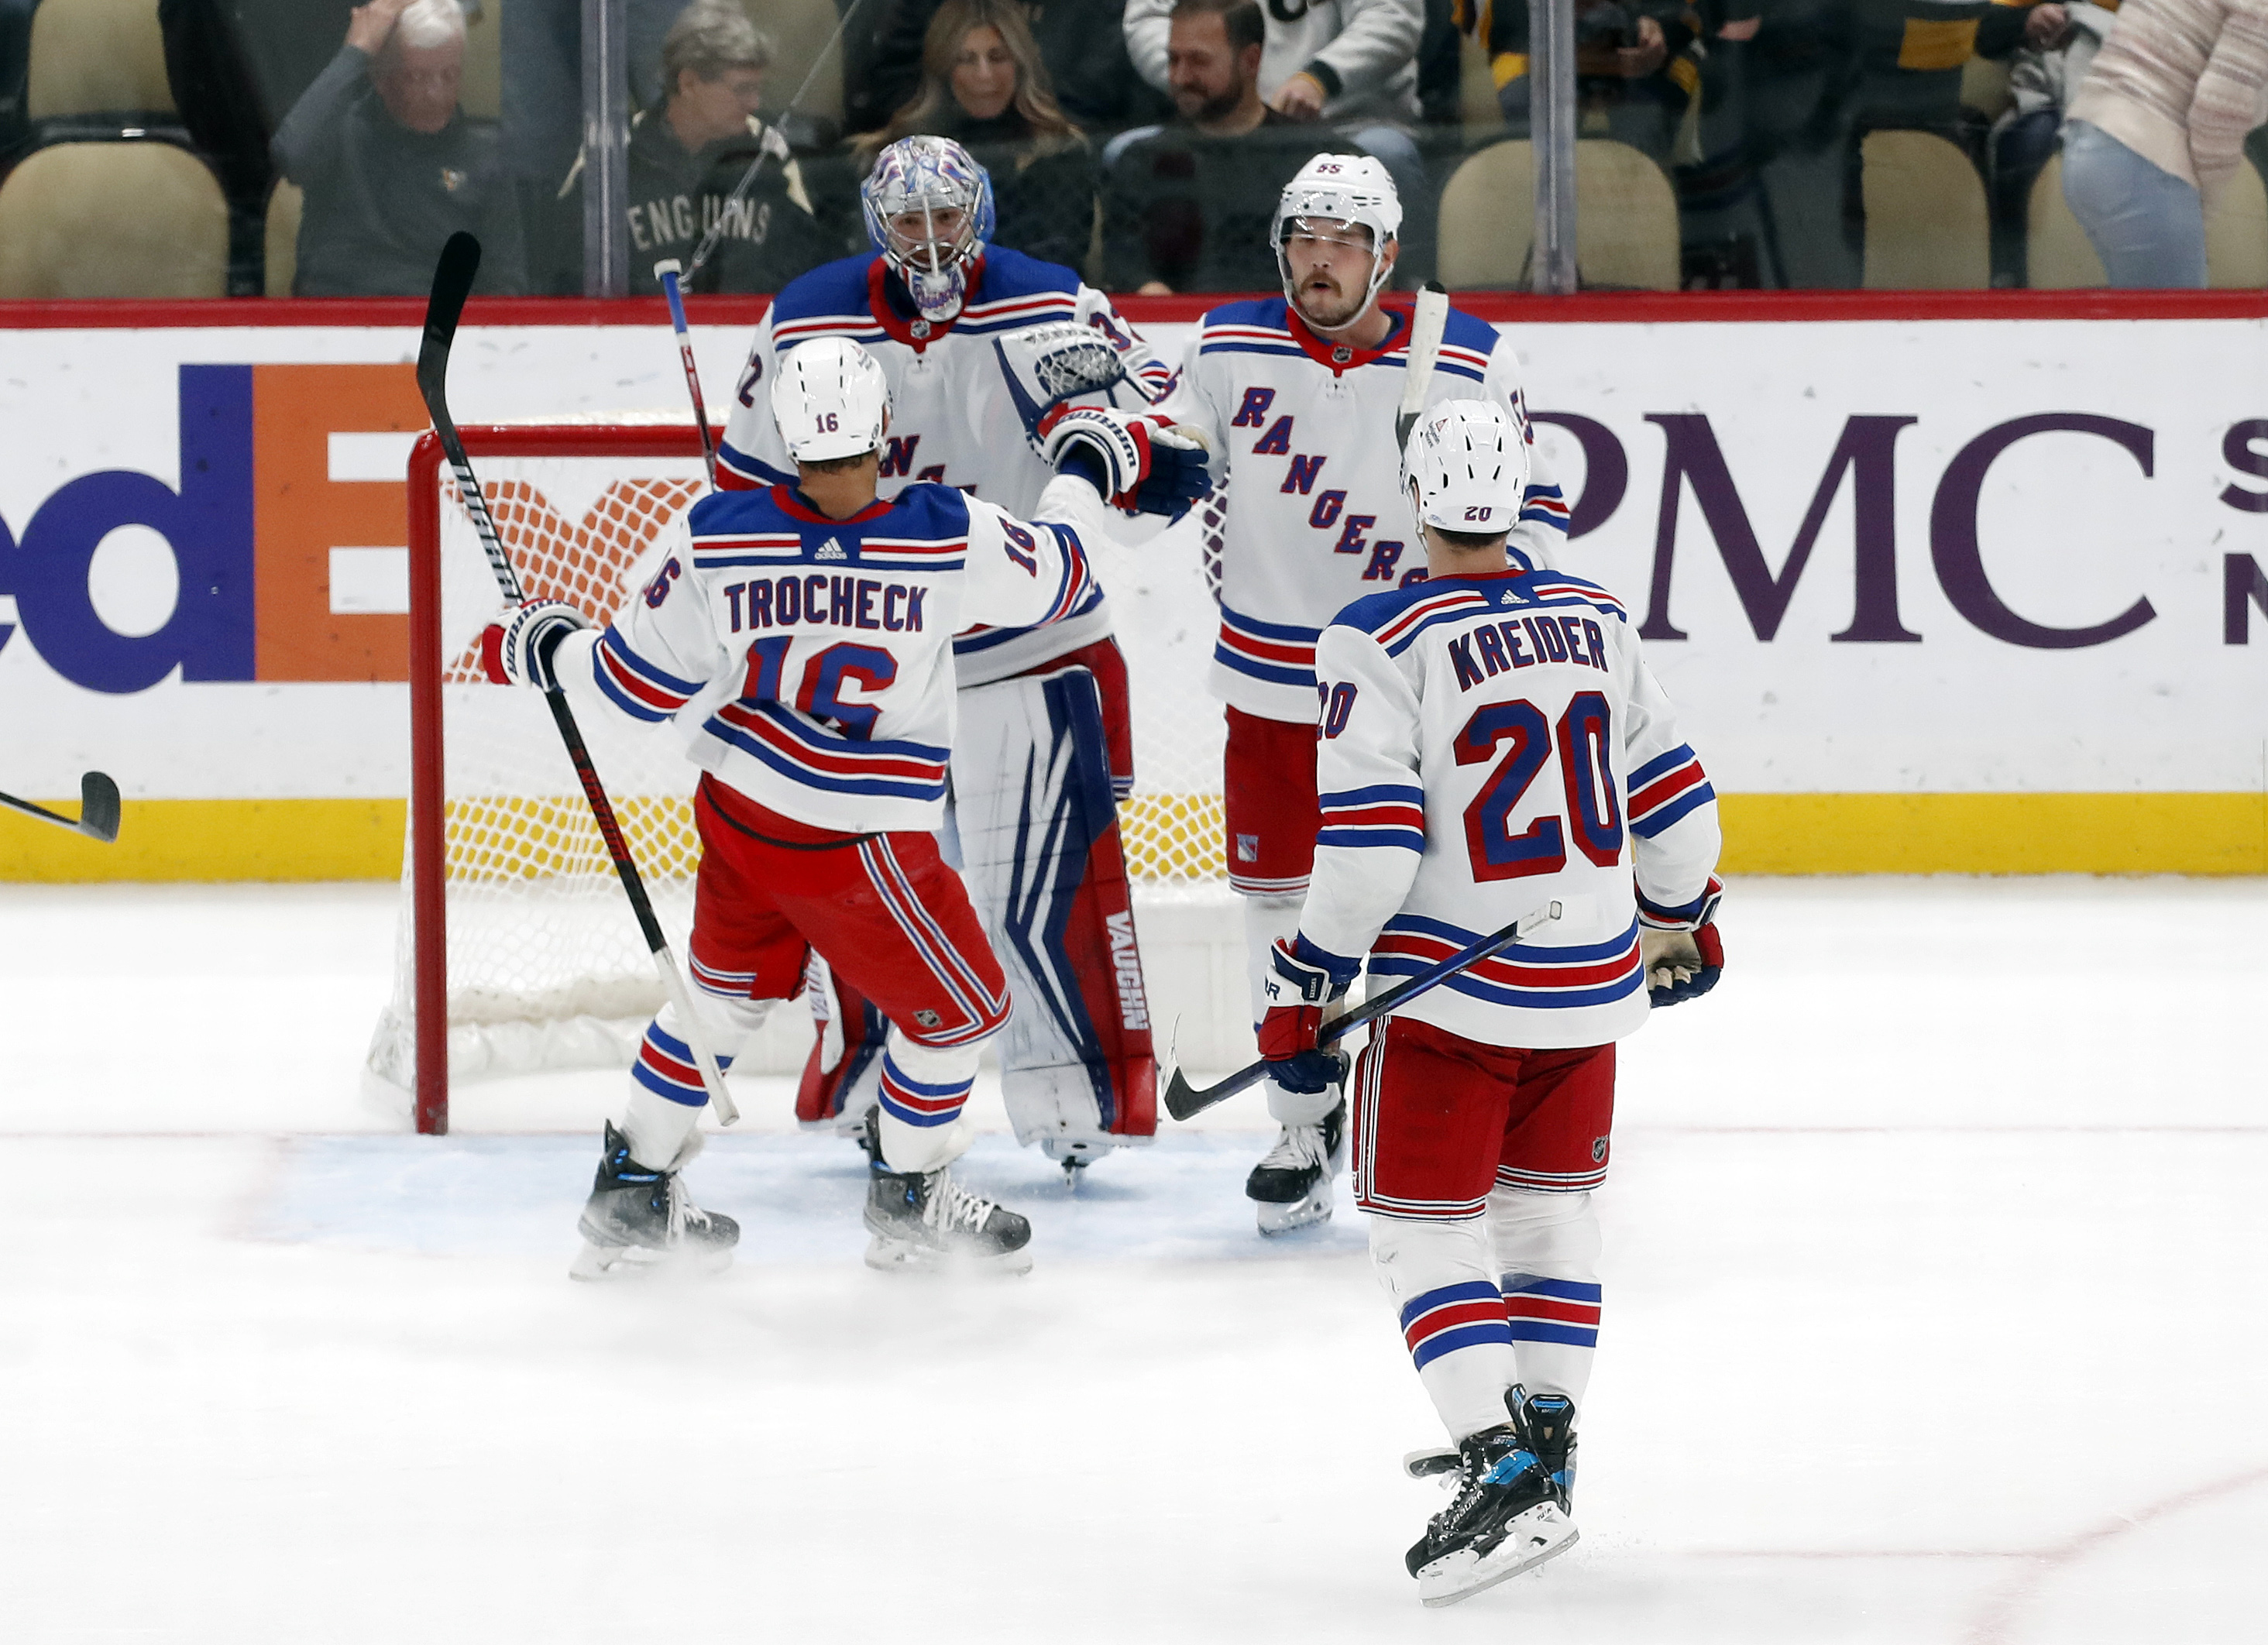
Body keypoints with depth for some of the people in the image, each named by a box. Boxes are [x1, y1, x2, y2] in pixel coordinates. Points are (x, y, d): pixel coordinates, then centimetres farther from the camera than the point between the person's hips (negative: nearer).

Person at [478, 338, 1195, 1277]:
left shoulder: (719, 538, -14)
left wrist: (543, 649, 15)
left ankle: (631, 1199, 31)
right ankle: (909, 1208, 31)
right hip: (858, 846, -4)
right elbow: (1056, 575, -1)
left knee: (724, 990, 26)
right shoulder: (952, 539, -21)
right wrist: (1086, 468, 18)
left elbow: (639, 681, -5)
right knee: (958, 1005, 18)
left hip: (737, 814, 4)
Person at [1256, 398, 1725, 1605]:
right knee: (1550, 1206, 22)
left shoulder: (1382, 642, -14)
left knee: (1424, 1225, 1)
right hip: (1593, 979, 6)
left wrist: (1303, 989, -9)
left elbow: (1366, 842, -19)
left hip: (1452, 983, -5)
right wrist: (1683, 917, 29)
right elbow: (1668, 791, 12)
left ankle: (1500, 1469, -12)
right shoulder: (1596, 621, 4)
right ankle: (1545, 1434, 29)